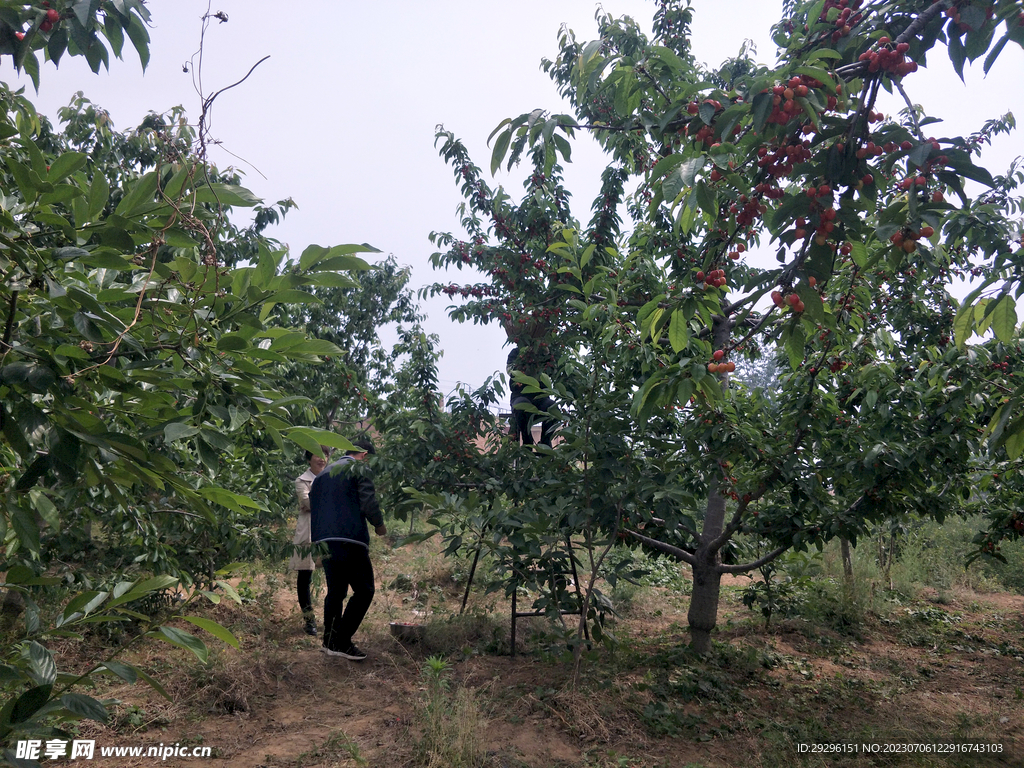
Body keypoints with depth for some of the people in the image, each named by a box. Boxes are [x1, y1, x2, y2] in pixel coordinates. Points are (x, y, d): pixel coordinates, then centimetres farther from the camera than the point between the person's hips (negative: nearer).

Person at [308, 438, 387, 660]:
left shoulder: (323, 473, 21)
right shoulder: (359, 469, -2)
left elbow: (313, 506, 22)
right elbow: (369, 503, -12)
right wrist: (379, 525, 4)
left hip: (324, 540, 8)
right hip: (350, 540, -8)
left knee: (335, 592, 18)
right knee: (363, 591, -2)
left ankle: (329, 641, 22)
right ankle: (341, 642, -7)